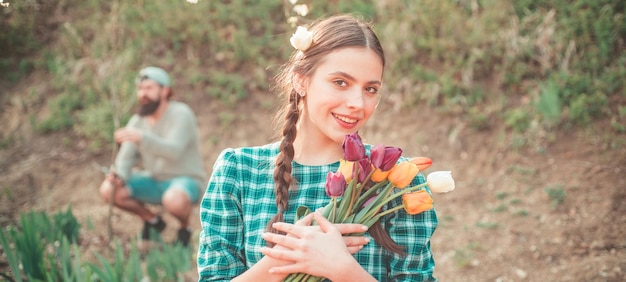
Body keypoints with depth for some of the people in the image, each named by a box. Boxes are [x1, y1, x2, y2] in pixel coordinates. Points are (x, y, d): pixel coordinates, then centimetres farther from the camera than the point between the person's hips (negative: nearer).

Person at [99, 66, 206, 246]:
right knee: (110, 191, -12)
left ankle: (185, 227, -3)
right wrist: (115, 177, -27)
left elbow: (173, 151, -33)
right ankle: (153, 221, 11)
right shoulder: (137, 120, 1)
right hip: (154, 181, 7)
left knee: (174, 200, -40)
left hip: (185, 181, -6)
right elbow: (126, 158, -4)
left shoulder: (180, 114, -17)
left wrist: (140, 138, -48)